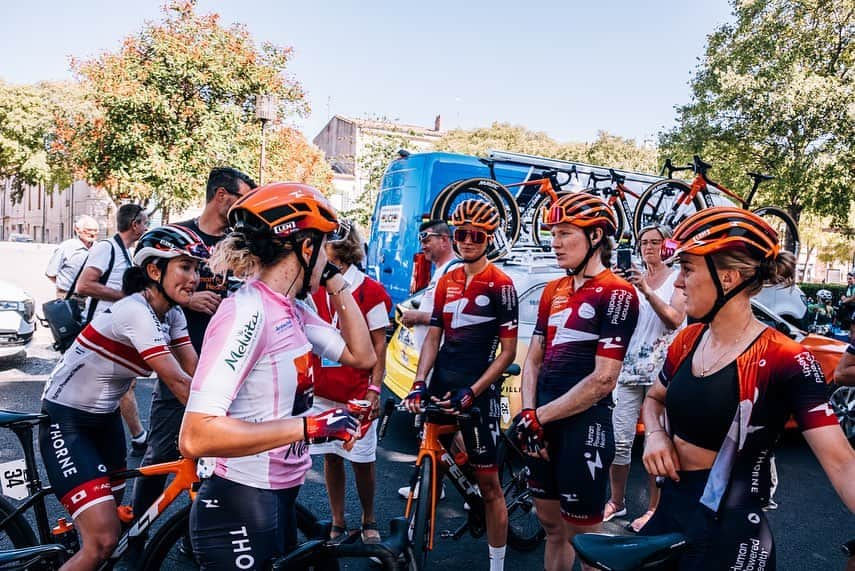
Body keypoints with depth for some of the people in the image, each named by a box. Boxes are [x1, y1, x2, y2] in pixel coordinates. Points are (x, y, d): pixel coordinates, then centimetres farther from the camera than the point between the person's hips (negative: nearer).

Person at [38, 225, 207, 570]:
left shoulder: (172, 314, -2)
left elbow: (196, 373, -6)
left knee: (114, 513, 19)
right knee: (103, 540, -14)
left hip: (104, 418, 9)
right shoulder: (136, 311, -28)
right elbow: (177, 382, -30)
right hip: (65, 420, -8)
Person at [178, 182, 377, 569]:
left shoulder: (293, 311, 3)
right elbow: (195, 437, -29)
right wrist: (309, 426, -29)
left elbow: (362, 356, 6)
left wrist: (334, 280, 2)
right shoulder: (247, 312, -23)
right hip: (239, 510, -9)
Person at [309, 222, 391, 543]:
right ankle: (337, 524, 27)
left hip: (357, 393, -3)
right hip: (322, 391, 4)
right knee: (331, 457, 11)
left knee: (362, 461, 6)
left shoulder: (370, 291, -6)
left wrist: (374, 388, -9)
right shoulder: (314, 288, 5)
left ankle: (368, 521, 28)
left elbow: (378, 345, -4)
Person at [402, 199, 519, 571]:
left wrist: (471, 392, -16)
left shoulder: (500, 284, -8)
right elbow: (434, 336, 9)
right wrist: (419, 383, -4)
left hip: (478, 391, -5)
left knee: (488, 482, 2)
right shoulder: (446, 281, 9)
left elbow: (508, 351, -9)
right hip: (441, 385, 6)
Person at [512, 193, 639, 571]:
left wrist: (538, 416, -14)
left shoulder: (616, 294, -11)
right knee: (551, 527, 19)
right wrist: (527, 414, -6)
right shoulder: (553, 291, 11)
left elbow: (603, 380, -17)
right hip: (545, 426, 7)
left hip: (584, 427, -7)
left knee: (584, 536, 6)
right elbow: (533, 359, 10)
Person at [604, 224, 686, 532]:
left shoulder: (678, 279, 3)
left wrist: (647, 291, -24)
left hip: (662, 369, -3)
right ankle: (616, 501, 19)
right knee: (619, 440, 3)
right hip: (628, 366, 3)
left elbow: (674, 320, -13)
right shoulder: (633, 278, 14)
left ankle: (653, 509, 14)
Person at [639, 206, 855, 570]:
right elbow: (654, 398, 16)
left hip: (729, 531, -6)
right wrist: (655, 435, -5)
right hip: (670, 507, 6)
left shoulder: (784, 361, -18)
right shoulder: (686, 341, -1)